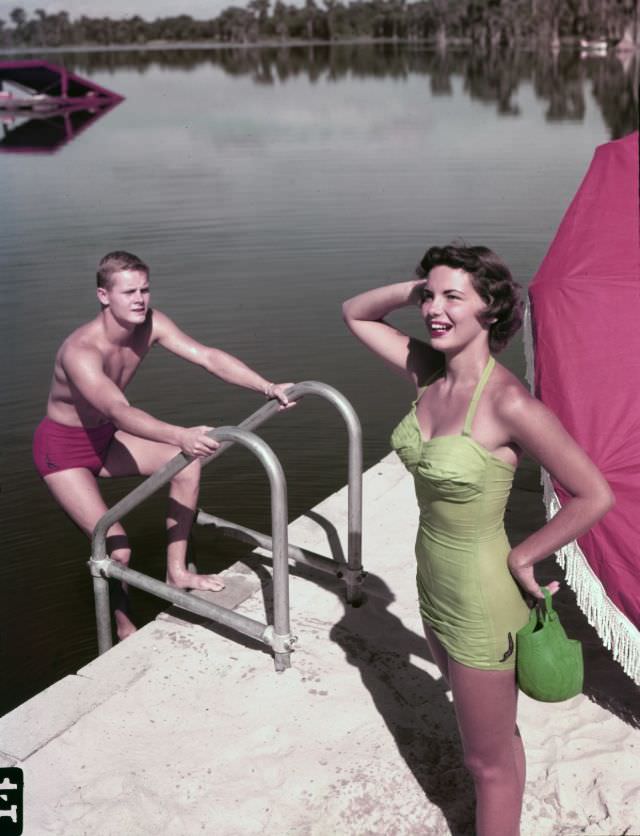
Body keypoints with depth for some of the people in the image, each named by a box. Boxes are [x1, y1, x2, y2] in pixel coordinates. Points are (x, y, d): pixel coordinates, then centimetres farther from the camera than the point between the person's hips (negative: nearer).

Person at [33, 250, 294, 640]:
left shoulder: (150, 324, -15)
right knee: (117, 548, -15)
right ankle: (124, 628, 15)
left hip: (105, 436, 7)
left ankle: (177, 571, 6)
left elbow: (207, 356, -22)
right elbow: (119, 411, -50)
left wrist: (267, 386, -35)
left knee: (188, 462, -7)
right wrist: (180, 436, -65)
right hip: (62, 448, -7)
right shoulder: (81, 351, -36)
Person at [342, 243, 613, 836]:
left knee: (487, 759, 13)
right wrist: (416, 287, -9)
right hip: (434, 586, 8)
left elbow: (594, 496, -22)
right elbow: (355, 314, 8)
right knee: (491, 729, 30)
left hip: (481, 600, -7)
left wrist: (522, 557, -13)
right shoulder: (429, 372, -5)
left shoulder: (508, 403, -27)